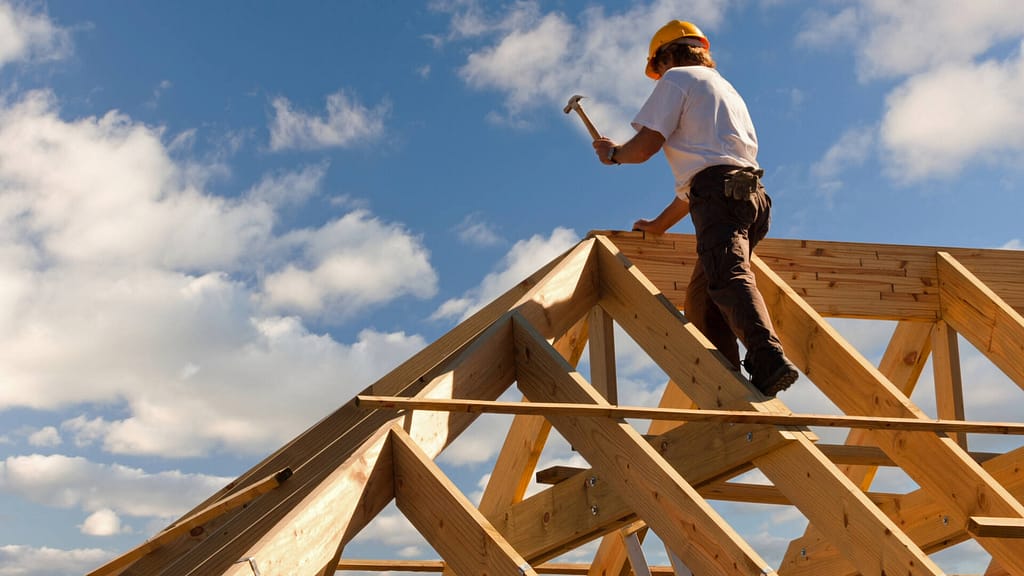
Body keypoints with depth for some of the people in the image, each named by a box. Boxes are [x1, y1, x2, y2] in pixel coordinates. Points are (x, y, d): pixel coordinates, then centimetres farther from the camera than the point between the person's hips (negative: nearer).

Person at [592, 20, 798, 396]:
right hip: (750, 194, 8)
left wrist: (613, 153, 23)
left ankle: (769, 360, -49)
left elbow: (644, 147, 0)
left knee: (729, 277, -28)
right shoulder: (727, 90, 37)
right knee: (700, 305, 9)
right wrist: (659, 225, 46)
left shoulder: (677, 78, 11)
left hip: (720, 192, -8)